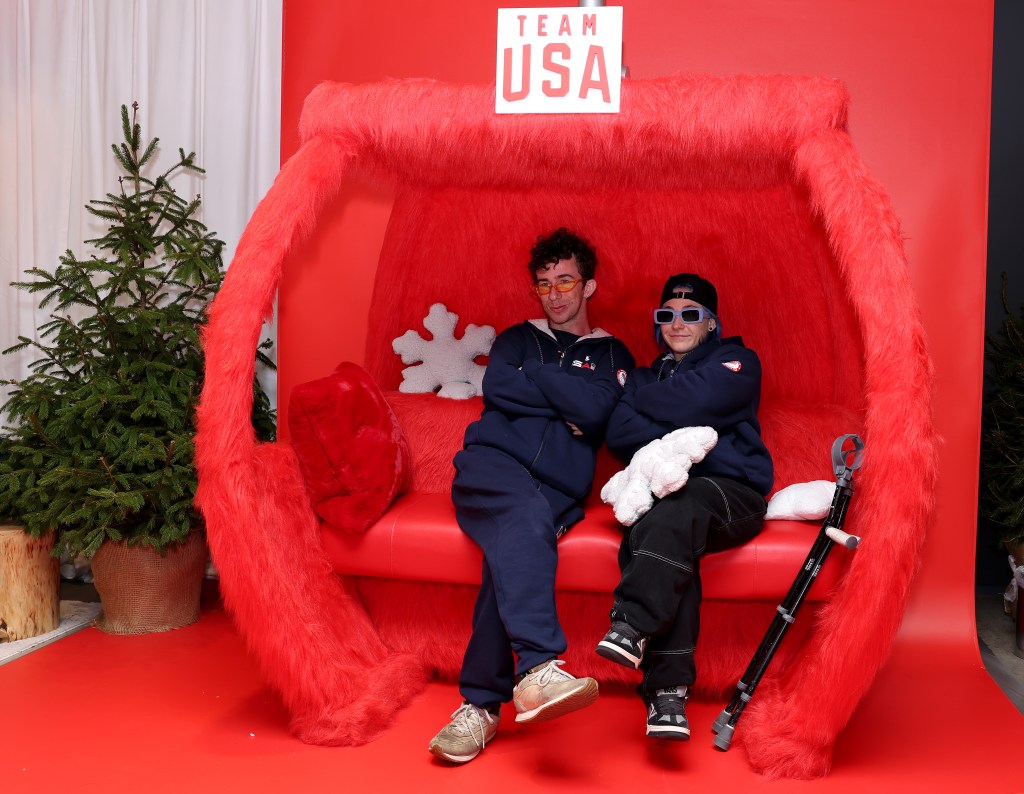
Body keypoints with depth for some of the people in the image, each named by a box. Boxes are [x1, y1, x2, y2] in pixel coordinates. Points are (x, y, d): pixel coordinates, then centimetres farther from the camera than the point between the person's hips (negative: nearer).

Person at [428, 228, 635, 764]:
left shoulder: (611, 355, 23)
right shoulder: (518, 338, 28)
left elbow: (596, 411, -1)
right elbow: (496, 387, 4)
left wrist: (533, 377, 6)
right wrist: (567, 401, 5)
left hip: (559, 489, 0)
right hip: (492, 463, 0)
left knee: (512, 548, -34)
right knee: (524, 511, -37)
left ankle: (480, 703, -30)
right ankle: (537, 669, -50)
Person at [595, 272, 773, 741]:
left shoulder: (735, 361, 14)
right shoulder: (651, 374, 27)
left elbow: (691, 402, -8)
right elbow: (618, 434, 7)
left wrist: (637, 391, 10)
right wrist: (676, 441, -9)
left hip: (731, 492, -3)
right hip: (663, 489, 3)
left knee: (677, 508, -37)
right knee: (672, 543, -32)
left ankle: (631, 626, -45)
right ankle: (668, 690, -37)